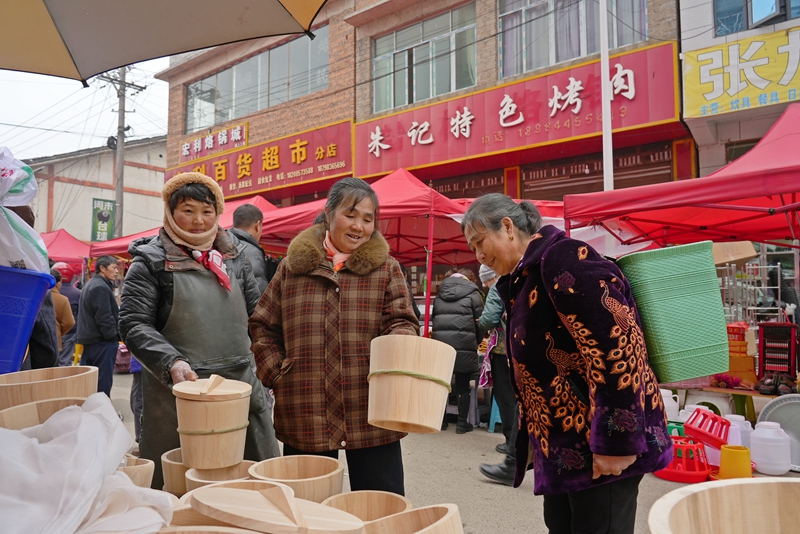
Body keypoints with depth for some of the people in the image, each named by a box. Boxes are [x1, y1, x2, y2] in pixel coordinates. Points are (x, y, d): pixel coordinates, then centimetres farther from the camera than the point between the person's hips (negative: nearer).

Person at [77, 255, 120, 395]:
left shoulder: (90, 284, 18)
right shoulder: (100, 287, -16)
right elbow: (104, 318, -21)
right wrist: (113, 336, -13)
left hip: (90, 339, 10)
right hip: (102, 341, -10)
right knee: (103, 382, -6)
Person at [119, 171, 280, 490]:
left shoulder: (234, 259, 14)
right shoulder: (151, 262, 1)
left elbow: (256, 314, 18)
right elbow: (133, 325, -5)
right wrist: (172, 362, -19)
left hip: (241, 386, 4)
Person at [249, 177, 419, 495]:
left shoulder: (385, 268, 6)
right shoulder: (292, 266, 8)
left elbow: (401, 321, 1)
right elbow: (262, 325, 14)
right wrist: (275, 372, 2)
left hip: (370, 418, -1)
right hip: (304, 418, 1)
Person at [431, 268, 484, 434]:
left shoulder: (440, 294, 16)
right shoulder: (472, 293, 2)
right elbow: (479, 322, 1)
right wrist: (476, 343, 17)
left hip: (440, 345, 4)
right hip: (464, 347, -4)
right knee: (463, 386, 6)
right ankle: (462, 423, 12)